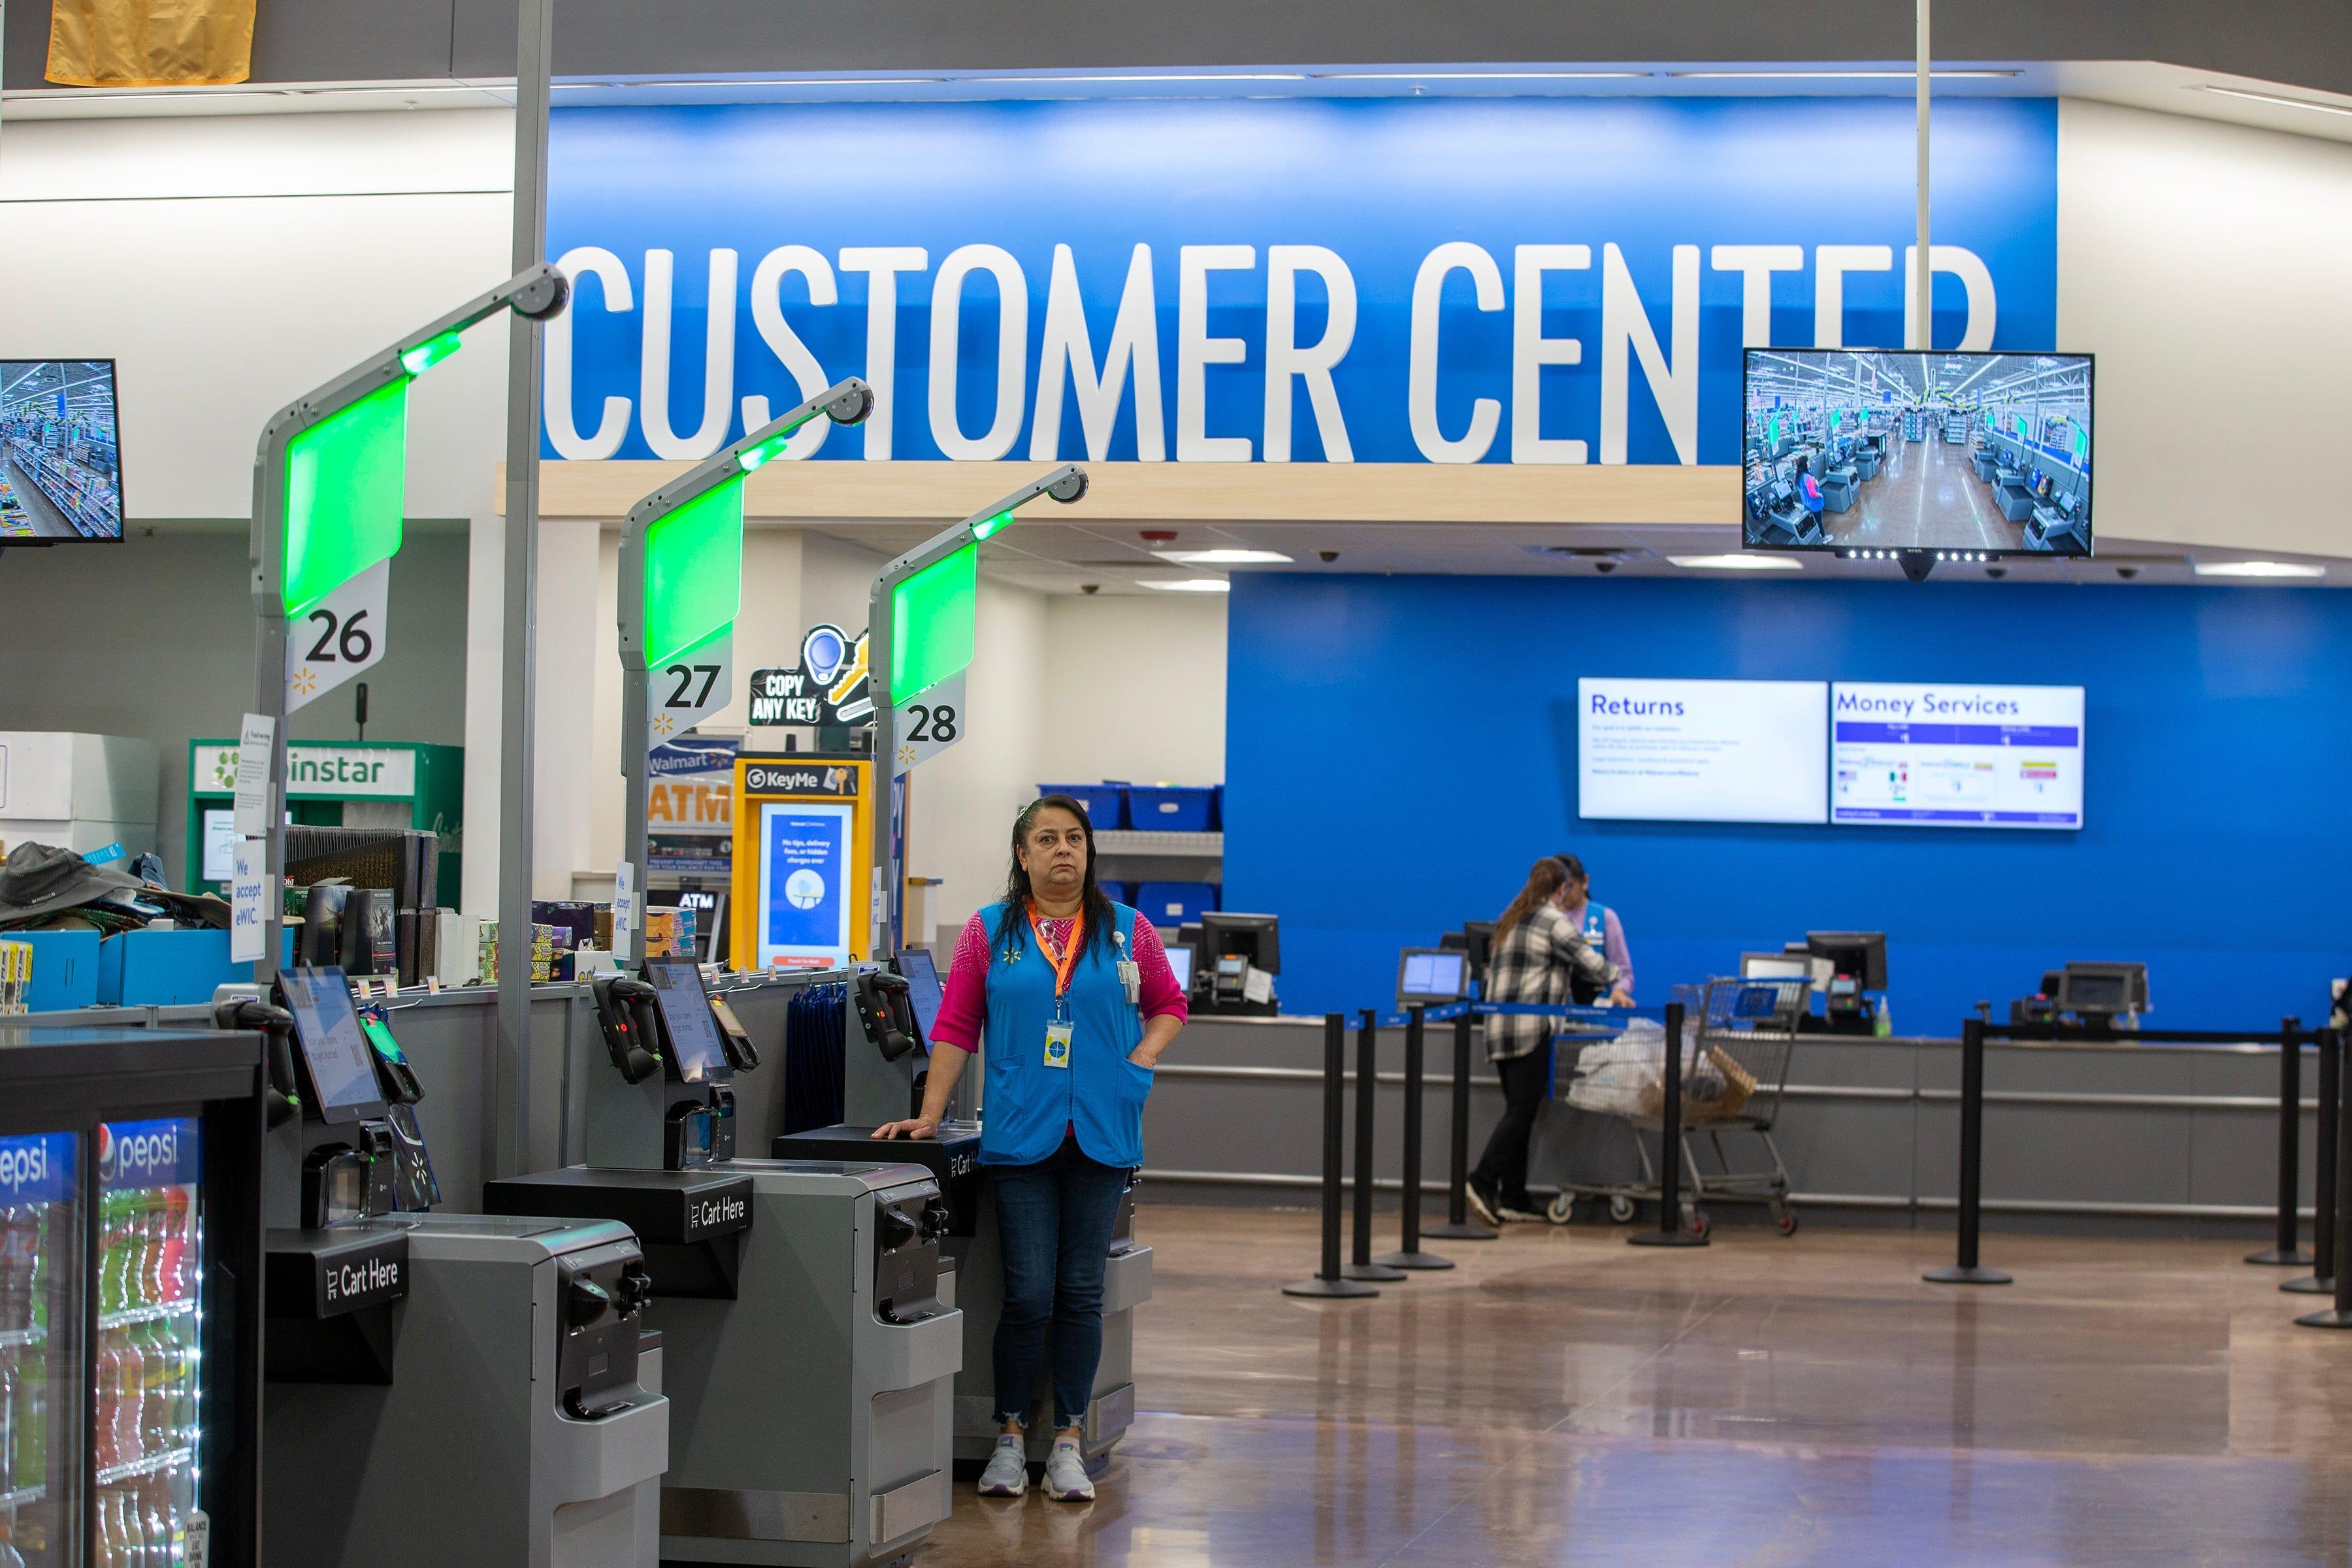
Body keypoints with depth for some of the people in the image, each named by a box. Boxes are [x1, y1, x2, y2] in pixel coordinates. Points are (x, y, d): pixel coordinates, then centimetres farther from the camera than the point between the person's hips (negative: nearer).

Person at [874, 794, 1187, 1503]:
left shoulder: (1128, 931, 7)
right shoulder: (990, 931, 5)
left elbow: (1168, 1005, 19)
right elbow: (956, 1026, 3)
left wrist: (1142, 1059, 1)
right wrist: (929, 1116, -2)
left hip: (1104, 1136, 1)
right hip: (1021, 1137, -1)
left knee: (1081, 1292, 4)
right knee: (1028, 1294, -3)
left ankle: (1067, 1443, 13)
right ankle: (1010, 1438, 12)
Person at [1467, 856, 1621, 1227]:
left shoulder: (1507, 921, 20)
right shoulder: (1555, 922, -6)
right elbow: (1591, 964, -6)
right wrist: (1615, 981, 12)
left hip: (1498, 1027, 8)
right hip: (1532, 1028, -8)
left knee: (1518, 1111, 9)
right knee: (1522, 1111, -8)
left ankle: (1513, 1198, 6)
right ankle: (1483, 1181, -18)